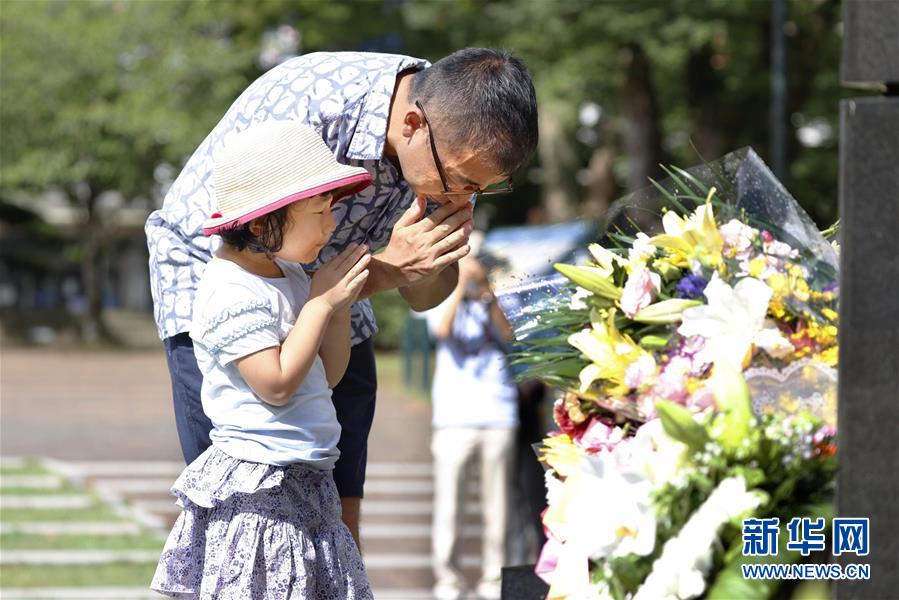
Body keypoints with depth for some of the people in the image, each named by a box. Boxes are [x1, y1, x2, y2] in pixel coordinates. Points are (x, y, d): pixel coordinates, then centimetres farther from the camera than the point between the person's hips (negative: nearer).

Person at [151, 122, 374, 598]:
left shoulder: (288, 275, 13)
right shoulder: (233, 294, -16)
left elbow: (328, 374, 16)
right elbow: (276, 384, -22)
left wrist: (340, 300, 3)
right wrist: (321, 303, -15)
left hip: (304, 483, 9)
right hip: (257, 485, -9)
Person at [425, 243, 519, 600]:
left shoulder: (496, 306, 15)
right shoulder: (443, 303, 12)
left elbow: (508, 336, -3)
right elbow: (442, 329, -8)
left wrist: (489, 299, -13)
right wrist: (460, 285, -11)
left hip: (499, 416, 2)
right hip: (455, 418, -2)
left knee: (496, 504, 1)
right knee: (449, 503, -7)